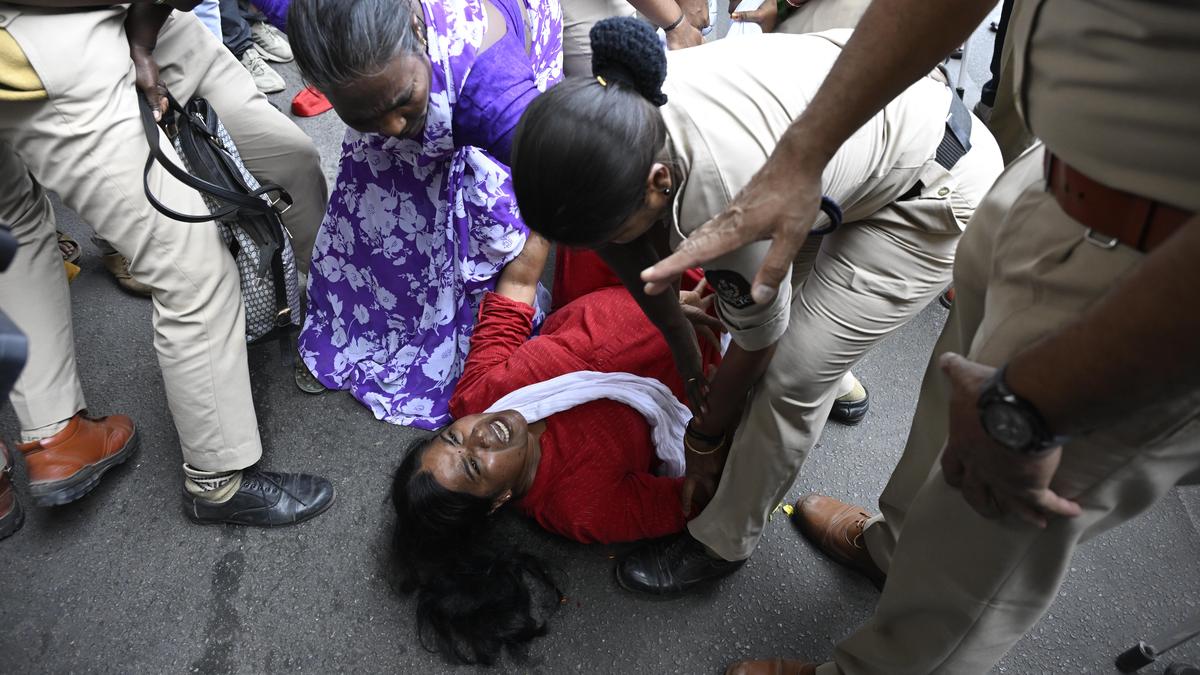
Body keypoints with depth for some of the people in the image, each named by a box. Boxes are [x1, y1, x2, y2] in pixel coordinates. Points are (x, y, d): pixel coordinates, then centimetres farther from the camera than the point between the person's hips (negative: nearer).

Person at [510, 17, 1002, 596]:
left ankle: (722, 546, 11)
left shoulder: (727, 206, -42)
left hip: (938, 189, -7)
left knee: (793, 375, -10)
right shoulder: (619, 106, -21)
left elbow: (755, 346, -21)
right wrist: (687, 364, 7)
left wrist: (704, 443, -2)